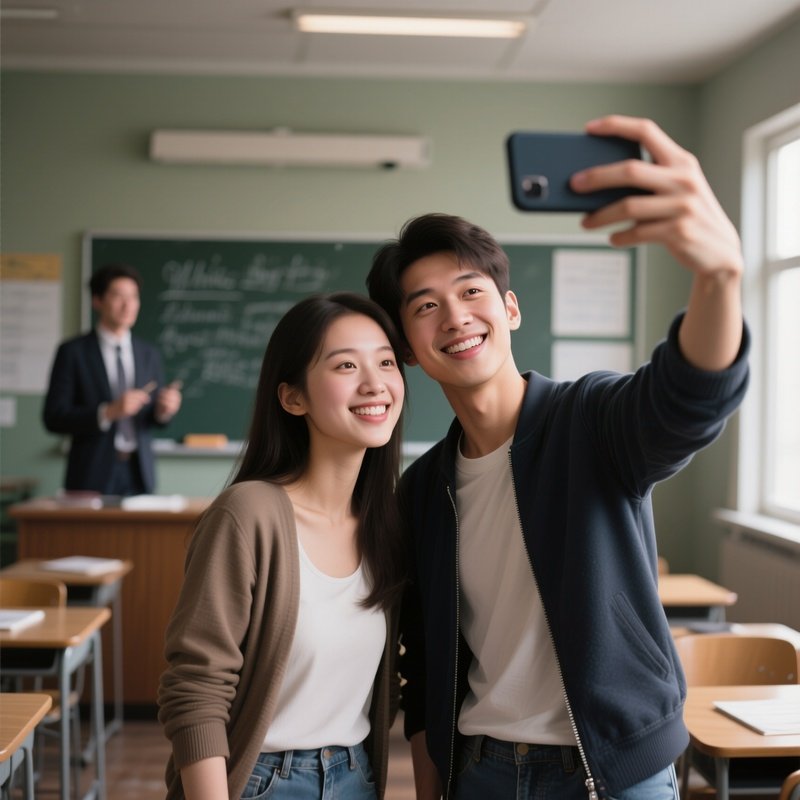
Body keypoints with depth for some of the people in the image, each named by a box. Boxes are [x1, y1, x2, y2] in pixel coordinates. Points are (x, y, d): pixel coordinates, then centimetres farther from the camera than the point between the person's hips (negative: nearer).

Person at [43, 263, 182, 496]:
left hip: (139, 476, 3)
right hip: (92, 476, -3)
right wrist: (108, 413, -21)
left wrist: (164, 409, -11)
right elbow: (53, 418, -8)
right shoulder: (72, 352, -3)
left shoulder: (149, 354, 9)